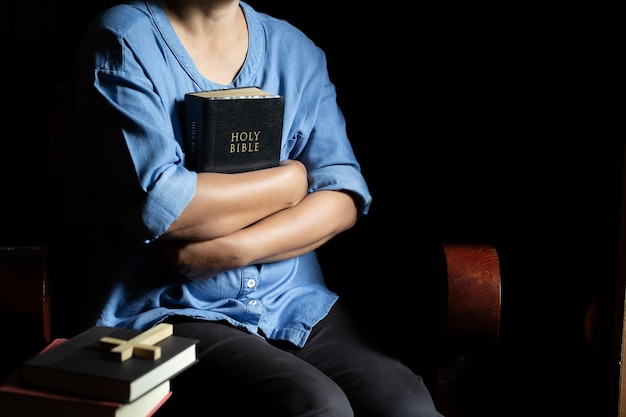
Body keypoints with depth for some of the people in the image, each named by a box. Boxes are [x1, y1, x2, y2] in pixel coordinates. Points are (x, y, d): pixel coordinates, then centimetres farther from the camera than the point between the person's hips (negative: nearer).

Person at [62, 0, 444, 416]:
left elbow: (343, 197, 2)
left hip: (297, 305, 5)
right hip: (167, 313, -4)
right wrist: (293, 178, -4)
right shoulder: (125, 42, -4)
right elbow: (158, 206, -18)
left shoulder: (295, 50, 12)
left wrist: (232, 250, -14)